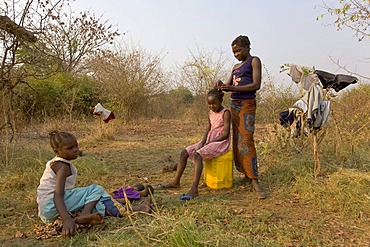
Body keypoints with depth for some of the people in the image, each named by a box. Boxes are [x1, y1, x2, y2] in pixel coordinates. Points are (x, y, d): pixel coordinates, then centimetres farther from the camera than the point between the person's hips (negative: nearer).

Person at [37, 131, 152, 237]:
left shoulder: (55, 163, 13)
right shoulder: (62, 166, -18)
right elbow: (57, 195, -31)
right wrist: (67, 220, -44)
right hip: (50, 207, -9)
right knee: (96, 190, -16)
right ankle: (84, 215, -35)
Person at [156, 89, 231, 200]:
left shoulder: (225, 113, -11)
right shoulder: (210, 113, 12)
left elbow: (225, 134, -18)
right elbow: (207, 131, 12)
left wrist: (208, 143, -18)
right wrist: (202, 143, -7)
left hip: (221, 142, -8)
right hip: (209, 141, 8)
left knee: (197, 154, -32)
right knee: (184, 153, -4)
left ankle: (194, 189, -37)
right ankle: (176, 182, 5)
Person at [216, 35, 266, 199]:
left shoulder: (254, 61, 1)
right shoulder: (236, 66, 22)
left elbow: (256, 85, -11)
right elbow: (229, 85, 24)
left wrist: (233, 88, -19)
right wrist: (222, 86, -1)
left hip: (247, 104, -8)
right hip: (234, 104, 8)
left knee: (246, 140, -15)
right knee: (237, 141, 5)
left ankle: (255, 181, -14)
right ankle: (246, 175, 12)